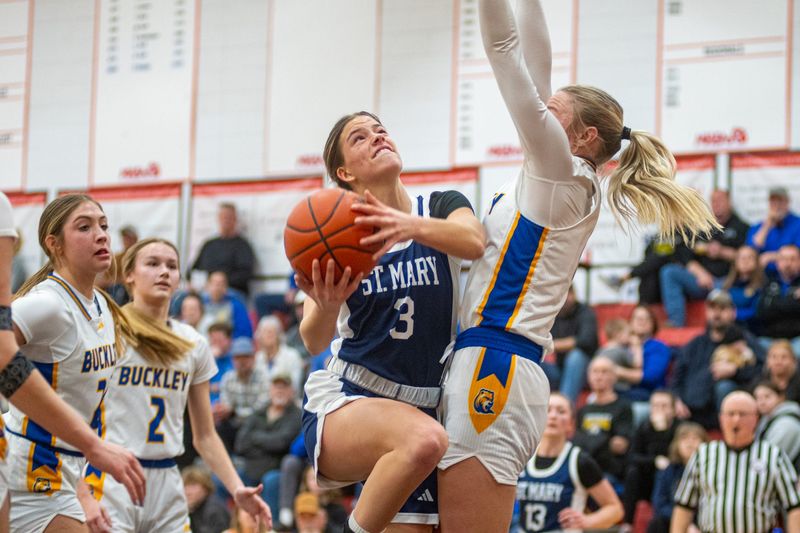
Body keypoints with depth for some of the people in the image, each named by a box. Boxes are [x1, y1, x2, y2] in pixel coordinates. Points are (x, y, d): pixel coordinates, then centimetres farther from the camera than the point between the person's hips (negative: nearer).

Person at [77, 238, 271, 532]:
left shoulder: (194, 345, 12)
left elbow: (205, 435, 16)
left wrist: (236, 488, 2)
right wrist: (84, 495, -18)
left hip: (167, 484, 5)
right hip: (111, 478, -5)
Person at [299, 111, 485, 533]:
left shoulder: (439, 208, 5)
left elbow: (473, 241, -20)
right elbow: (314, 341, -10)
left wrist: (413, 226, -40)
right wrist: (327, 306, -34)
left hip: (422, 409, 3)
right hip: (342, 406, -3)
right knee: (422, 439, -35)